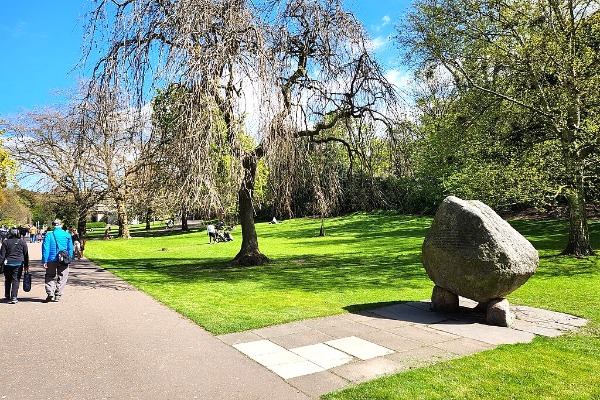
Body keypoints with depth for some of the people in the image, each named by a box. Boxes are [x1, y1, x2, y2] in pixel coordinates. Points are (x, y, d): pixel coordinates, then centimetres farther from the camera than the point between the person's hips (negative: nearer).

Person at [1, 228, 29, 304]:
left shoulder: (5, 242, 2)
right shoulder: (22, 242, 3)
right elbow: (26, 254, 6)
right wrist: (26, 265, 13)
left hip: (8, 264, 1)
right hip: (19, 264, -1)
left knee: (7, 280, 17)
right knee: (16, 280, -1)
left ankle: (7, 296, 29)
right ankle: (14, 297, -8)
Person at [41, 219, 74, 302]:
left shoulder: (49, 235, -3)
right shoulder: (67, 235, 0)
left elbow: (45, 248, -6)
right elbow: (70, 248, 3)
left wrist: (44, 261, -4)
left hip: (51, 260, 0)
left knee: (50, 277, 13)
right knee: (62, 278, 9)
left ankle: (50, 293, 0)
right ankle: (58, 296, 9)